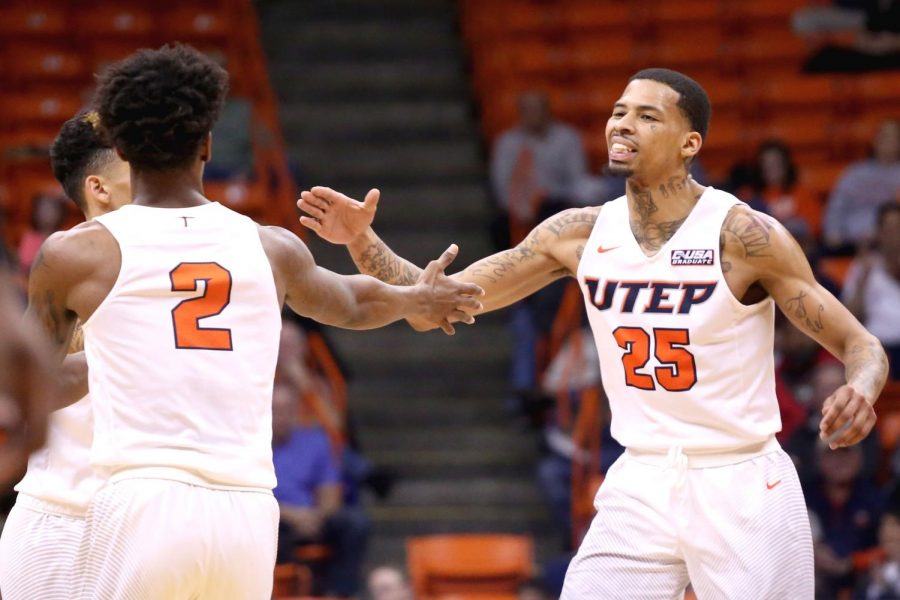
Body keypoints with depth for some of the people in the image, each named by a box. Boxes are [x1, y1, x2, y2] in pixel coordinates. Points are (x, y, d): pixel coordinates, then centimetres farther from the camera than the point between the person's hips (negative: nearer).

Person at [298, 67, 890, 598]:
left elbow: (862, 346, -9)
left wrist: (859, 394, -32)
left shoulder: (744, 235, -12)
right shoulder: (581, 234, 0)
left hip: (742, 485, -4)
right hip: (641, 484, 4)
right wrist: (362, 240, -13)